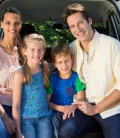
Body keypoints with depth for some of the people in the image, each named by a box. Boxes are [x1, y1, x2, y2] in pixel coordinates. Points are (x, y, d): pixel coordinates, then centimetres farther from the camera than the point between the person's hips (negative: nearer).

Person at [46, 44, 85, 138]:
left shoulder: (76, 77, -2)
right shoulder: (52, 79, -1)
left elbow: (80, 98, -6)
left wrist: (73, 107, -28)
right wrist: (61, 108, -19)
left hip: (71, 110, 0)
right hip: (56, 110, 1)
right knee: (55, 120, -29)